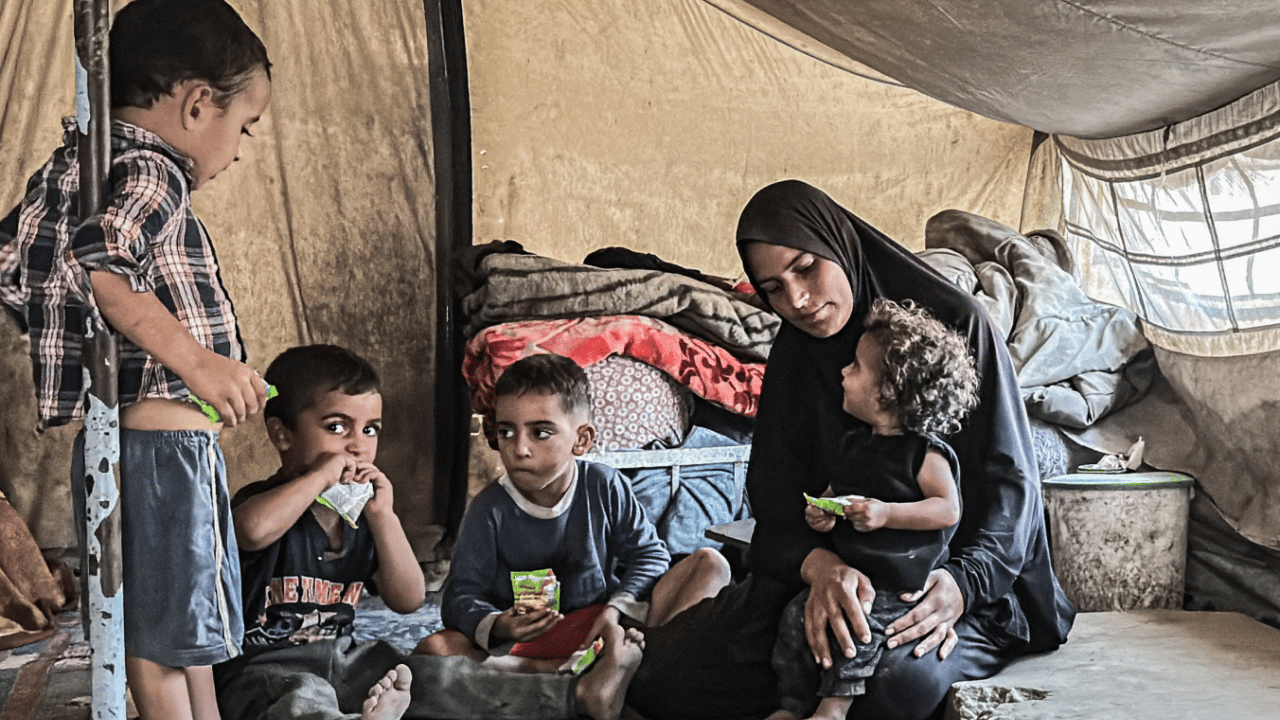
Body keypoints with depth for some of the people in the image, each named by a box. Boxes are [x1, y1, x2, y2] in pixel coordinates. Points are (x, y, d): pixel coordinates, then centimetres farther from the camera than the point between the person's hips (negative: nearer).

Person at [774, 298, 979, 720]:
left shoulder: (923, 452, -12)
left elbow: (948, 509, -18)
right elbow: (834, 493, 21)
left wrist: (887, 514, -28)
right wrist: (819, 513, -3)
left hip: (900, 587, -7)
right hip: (844, 573, 7)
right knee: (798, 614, -6)